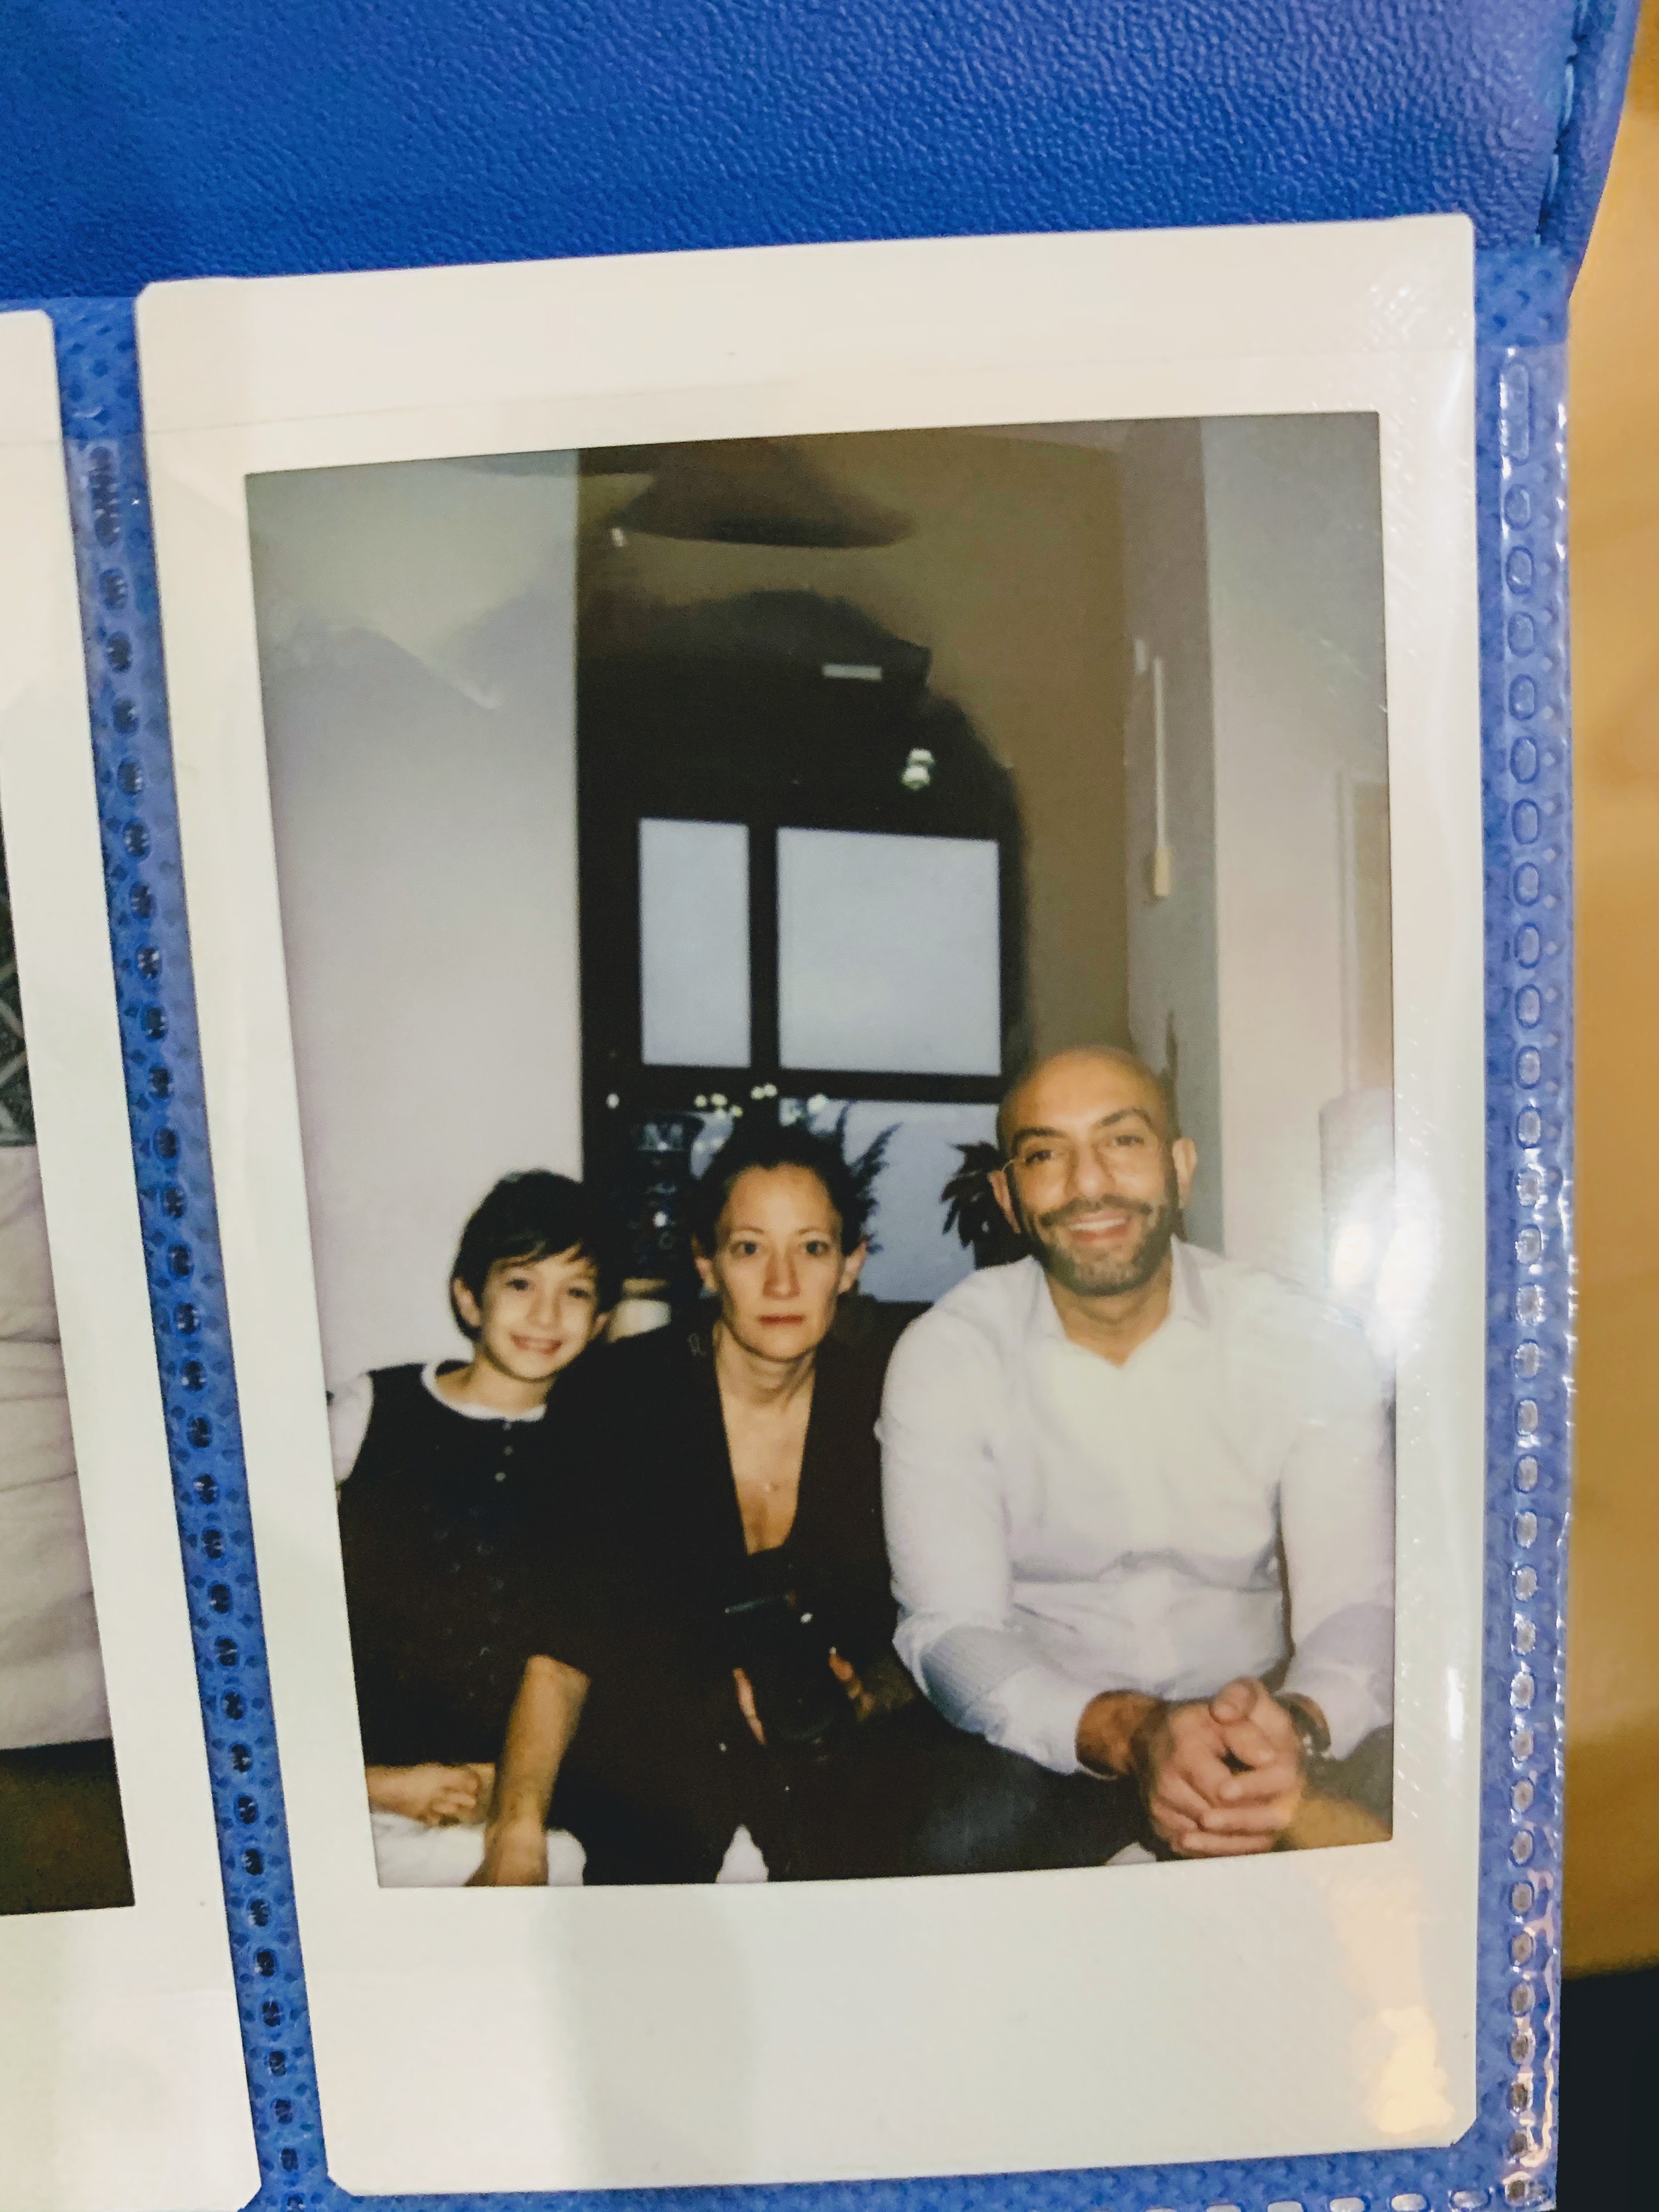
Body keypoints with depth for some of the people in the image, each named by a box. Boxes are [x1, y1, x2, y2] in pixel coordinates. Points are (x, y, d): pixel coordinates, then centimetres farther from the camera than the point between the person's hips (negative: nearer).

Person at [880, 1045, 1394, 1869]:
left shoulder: (1310, 1347, -5)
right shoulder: (945, 1357, -9)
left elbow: (1356, 1606, -10)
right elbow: (948, 1629, -14)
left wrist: (1299, 1727, -35)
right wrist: (1128, 1733, -33)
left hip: (1255, 1737, 1)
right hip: (1044, 1738, -1)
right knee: (954, 1826, -32)